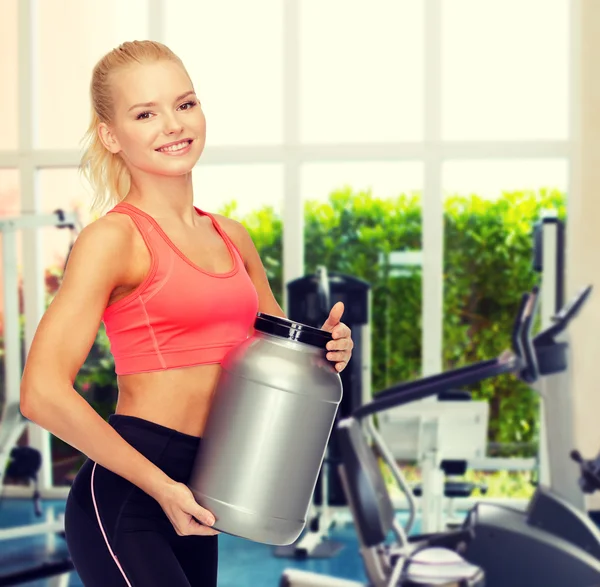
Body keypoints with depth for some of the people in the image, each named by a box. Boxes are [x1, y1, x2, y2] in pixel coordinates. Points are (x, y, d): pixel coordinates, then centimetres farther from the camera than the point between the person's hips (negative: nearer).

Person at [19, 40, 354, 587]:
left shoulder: (232, 238, 12)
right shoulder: (113, 238, -9)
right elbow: (44, 393, -18)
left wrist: (326, 347, 1)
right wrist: (162, 486, -16)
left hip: (188, 505, 7)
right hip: (123, 500, -7)